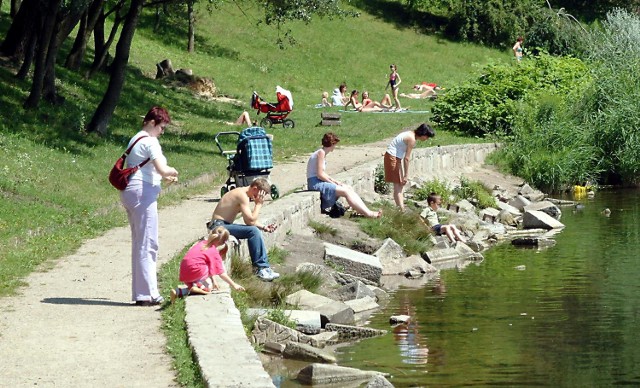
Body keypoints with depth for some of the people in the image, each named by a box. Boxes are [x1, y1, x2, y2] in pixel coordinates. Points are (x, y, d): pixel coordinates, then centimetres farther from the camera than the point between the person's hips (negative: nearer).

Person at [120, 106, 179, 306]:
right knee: (147, 244, -6)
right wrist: (173, 171, 2)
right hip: (143, 193, -10)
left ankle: (140, 292, 18)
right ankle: (147, 294, -5)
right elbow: (162, 169, -19)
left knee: (139, 243, 14)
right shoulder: (150, 142, -11)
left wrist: (164, 177, 18)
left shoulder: (135, 139, 19)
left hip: (130, 192, 10)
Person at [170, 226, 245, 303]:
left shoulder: (201, 243, 14)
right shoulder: (214, 253, -5)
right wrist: (234, 285, 2)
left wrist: (213, 280, 22)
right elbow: (221, 273, -4)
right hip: (196, 273, -7)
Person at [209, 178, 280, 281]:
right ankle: (260, 268, -17)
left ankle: (264, 268, 7)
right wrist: (258, 204, -11)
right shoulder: (242, 195, -17)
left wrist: (264, 227, 7)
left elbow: (249, 220, 19)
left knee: (256, 231, 8)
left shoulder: (243, 194, 15)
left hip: (225, 225, 11)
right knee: (253, 231, -24)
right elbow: (250, 221, -21)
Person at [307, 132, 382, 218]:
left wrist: (335, 182, 6)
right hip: (315, 183, -10)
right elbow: (320, 175, -18)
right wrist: (333, 183, -8)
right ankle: (368, 214, -16)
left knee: (350, 188, 2)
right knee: (346, 191, -15)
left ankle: (365, 211, -5)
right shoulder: (321, 153, -14)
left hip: (320, 181, 10)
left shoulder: (322, 153, 16)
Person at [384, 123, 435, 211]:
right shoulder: (412, 139, -20)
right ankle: (401, 209, -7)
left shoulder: (411, 134, 8)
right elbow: (407, 158, -20)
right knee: (398, 185, -8)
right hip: (392, 157, -10)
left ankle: (401, 207, 16)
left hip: (396, 157, 10)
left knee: (400, 184, 12)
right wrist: (406, 175, -16)